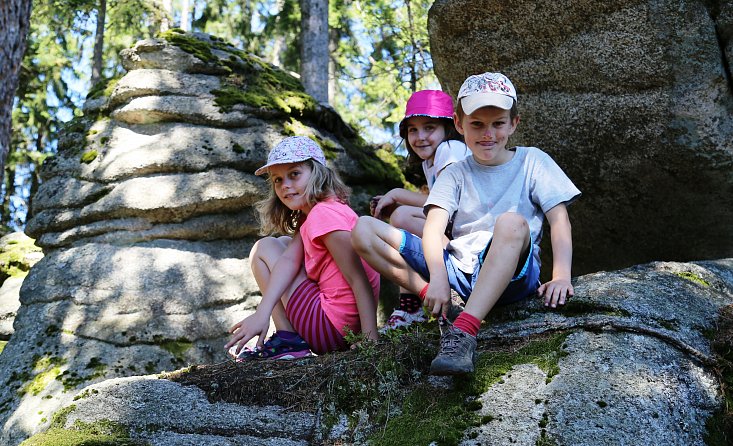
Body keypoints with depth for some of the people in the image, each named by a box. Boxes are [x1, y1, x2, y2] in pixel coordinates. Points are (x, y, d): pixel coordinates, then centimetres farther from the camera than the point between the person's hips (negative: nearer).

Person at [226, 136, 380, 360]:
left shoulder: (323, 214, -15)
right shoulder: (307, 217, 13)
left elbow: (359, 279, -21)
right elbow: (290, 260, -3)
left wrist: (370, 338, -27)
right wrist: (263, 312, -19)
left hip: (331, 327, -9)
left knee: (264, 248, 5)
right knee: (285, 244, 23)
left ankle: (287, 341, 1)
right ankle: (287, 335, 19)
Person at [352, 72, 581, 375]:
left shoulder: (532, 161, 9)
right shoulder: (456, 174, 12)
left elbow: (559, 220, 0)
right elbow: (434, 228, -4)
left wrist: (561, 276, -18)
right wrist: (437, 277, -24)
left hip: (512, 273, -3)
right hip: (460, 269, 3)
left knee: (513, 223, -39)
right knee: (363, 230, -8)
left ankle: (464, 331, -46)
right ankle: (438, 305, -21)